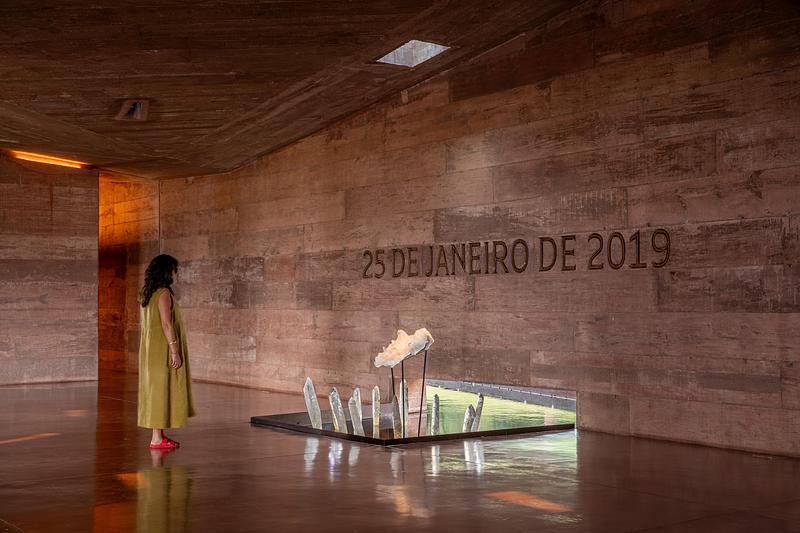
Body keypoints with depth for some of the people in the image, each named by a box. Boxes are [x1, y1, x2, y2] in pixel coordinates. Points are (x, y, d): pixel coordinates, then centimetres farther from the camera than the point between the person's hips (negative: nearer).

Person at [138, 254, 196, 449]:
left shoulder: (148, 292, 12)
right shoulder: (164, 293, -15)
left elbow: (145, 323, 15)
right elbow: (166, 324, -21)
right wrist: (175, 351, -20)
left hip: (151, 348, 9)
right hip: (162, 348, -9)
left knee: (156, 389, 12)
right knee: (161, 389, -5)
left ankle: (159, 435, 17)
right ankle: (157, 439, -2)